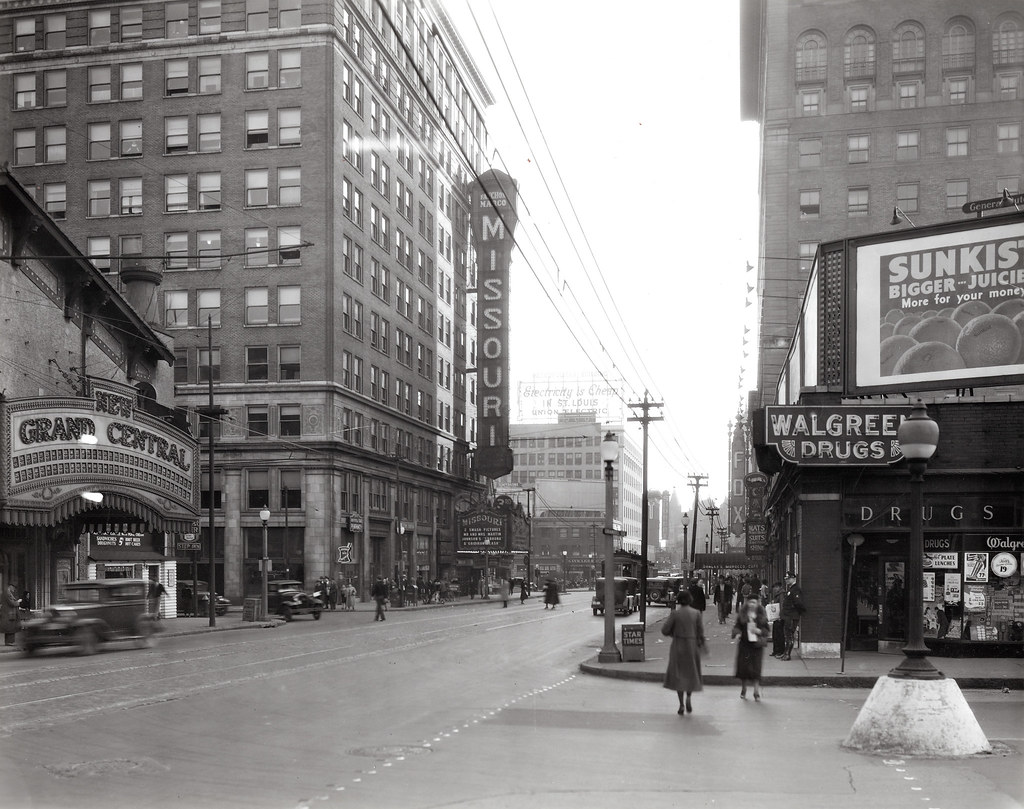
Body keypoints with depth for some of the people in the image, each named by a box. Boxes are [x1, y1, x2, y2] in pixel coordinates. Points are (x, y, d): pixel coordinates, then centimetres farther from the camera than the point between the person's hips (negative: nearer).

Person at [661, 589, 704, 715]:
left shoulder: (675, 613, -9)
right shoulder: (696, 613, -5)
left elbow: (665, 630, -9)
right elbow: (701, 633, -4)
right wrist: (700, 646, 8)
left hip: (678, 646, -1)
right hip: (693, 646, 1)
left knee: (678, 674, 8)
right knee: (691, 672, 18)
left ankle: (681, 704, 5)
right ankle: (688, 696, 0)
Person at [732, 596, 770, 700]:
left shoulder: (762, 616, 4)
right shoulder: (742, 615, 3)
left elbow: (766, 630, 6)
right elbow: (736, 627, 5)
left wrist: (759, 631, -13)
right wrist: (737, 633, -16)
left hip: (757, 645, 0)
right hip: (744, 644, 1)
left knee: (756, 668, -5)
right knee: (743, 667, 2)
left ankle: (757, 692, 0)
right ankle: (743, 690, 21)